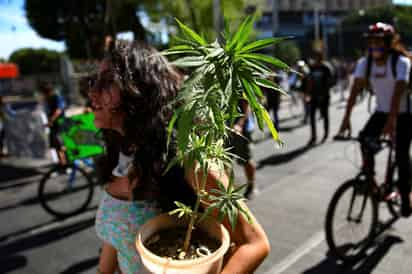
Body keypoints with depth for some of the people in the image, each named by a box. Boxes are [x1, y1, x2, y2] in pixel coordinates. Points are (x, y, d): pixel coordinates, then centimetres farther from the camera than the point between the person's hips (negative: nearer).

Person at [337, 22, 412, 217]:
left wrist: (391, 120, -45)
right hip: (381, 111, 4)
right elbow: (355, 90, -18)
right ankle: (368, 177, -2)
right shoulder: (364, 63, -11)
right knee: (365, 138, -21)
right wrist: (346, 118, -28)